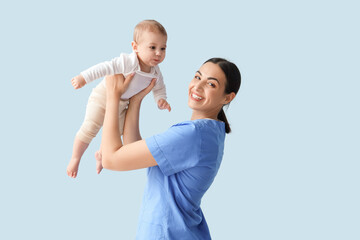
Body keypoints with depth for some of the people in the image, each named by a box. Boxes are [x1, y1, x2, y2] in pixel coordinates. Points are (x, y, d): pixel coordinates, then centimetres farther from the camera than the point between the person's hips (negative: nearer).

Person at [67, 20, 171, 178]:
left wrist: (161, 99, -16)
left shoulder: (155, 73, -13)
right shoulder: (127, 62, -35)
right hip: (103, 97, -6)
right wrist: (84, 78, -37)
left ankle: (100, 154, 49)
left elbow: (159, 88, 4)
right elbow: (105, 68, -34)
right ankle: (75, 158, 11)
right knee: (89, 129, -14)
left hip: (121, 105, 6)